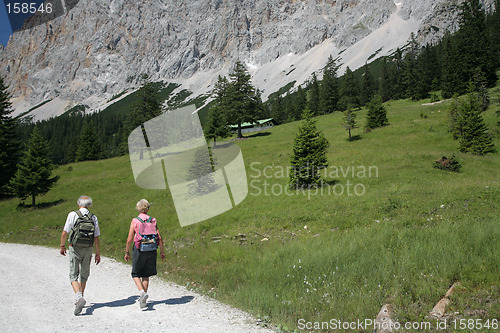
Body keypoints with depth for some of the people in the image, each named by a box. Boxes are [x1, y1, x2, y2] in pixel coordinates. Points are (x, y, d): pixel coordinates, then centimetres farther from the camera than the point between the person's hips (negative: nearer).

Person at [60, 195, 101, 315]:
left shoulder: (73, 215, -6)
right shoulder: (93, 218, 2)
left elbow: (65, 232, -6)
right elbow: (96, 237, 3)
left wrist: (62, 246, 9)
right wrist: (98, 253, 9)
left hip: (75, 248, -3)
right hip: (88, 249, 3)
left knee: (73, 275, 2)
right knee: (84, 275, 17)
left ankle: (79, 297, -20)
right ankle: (79, 299, 24)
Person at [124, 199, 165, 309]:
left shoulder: (135, 221, -6)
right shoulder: (153, 221, 2)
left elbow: (129, 239, -6)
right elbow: (159, 238, 1)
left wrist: (127, 252, 5)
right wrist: (162, 251, 9)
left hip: (139, 250, -3)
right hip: (151, 250, 3)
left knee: (136, 274, 11)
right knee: (146, 275, 14)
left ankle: (142, 292, -13)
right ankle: (143, 300, 16)